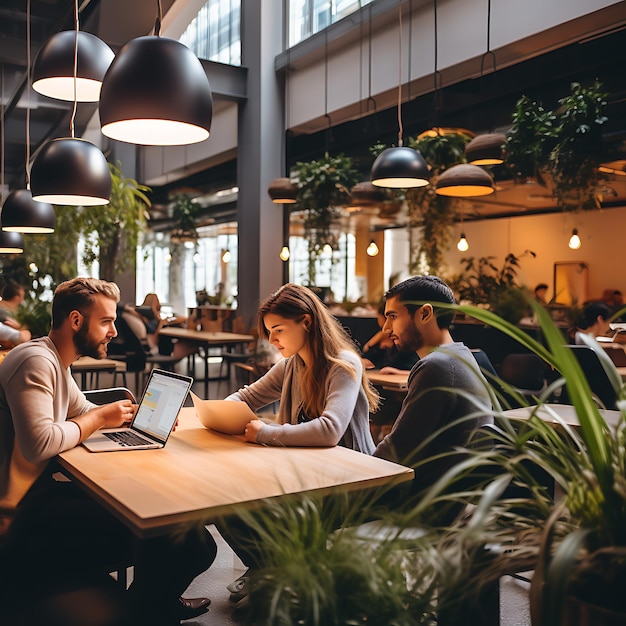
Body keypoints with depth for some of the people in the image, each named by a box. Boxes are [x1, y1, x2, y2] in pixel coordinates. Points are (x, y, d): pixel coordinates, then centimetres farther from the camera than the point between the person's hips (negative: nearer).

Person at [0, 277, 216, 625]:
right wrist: (100, 417, -16)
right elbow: (39, 444, -32)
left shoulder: (55, 362, 13)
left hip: (42, 486, 11)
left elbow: (85, 412, 22)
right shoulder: (35, 362, -21)